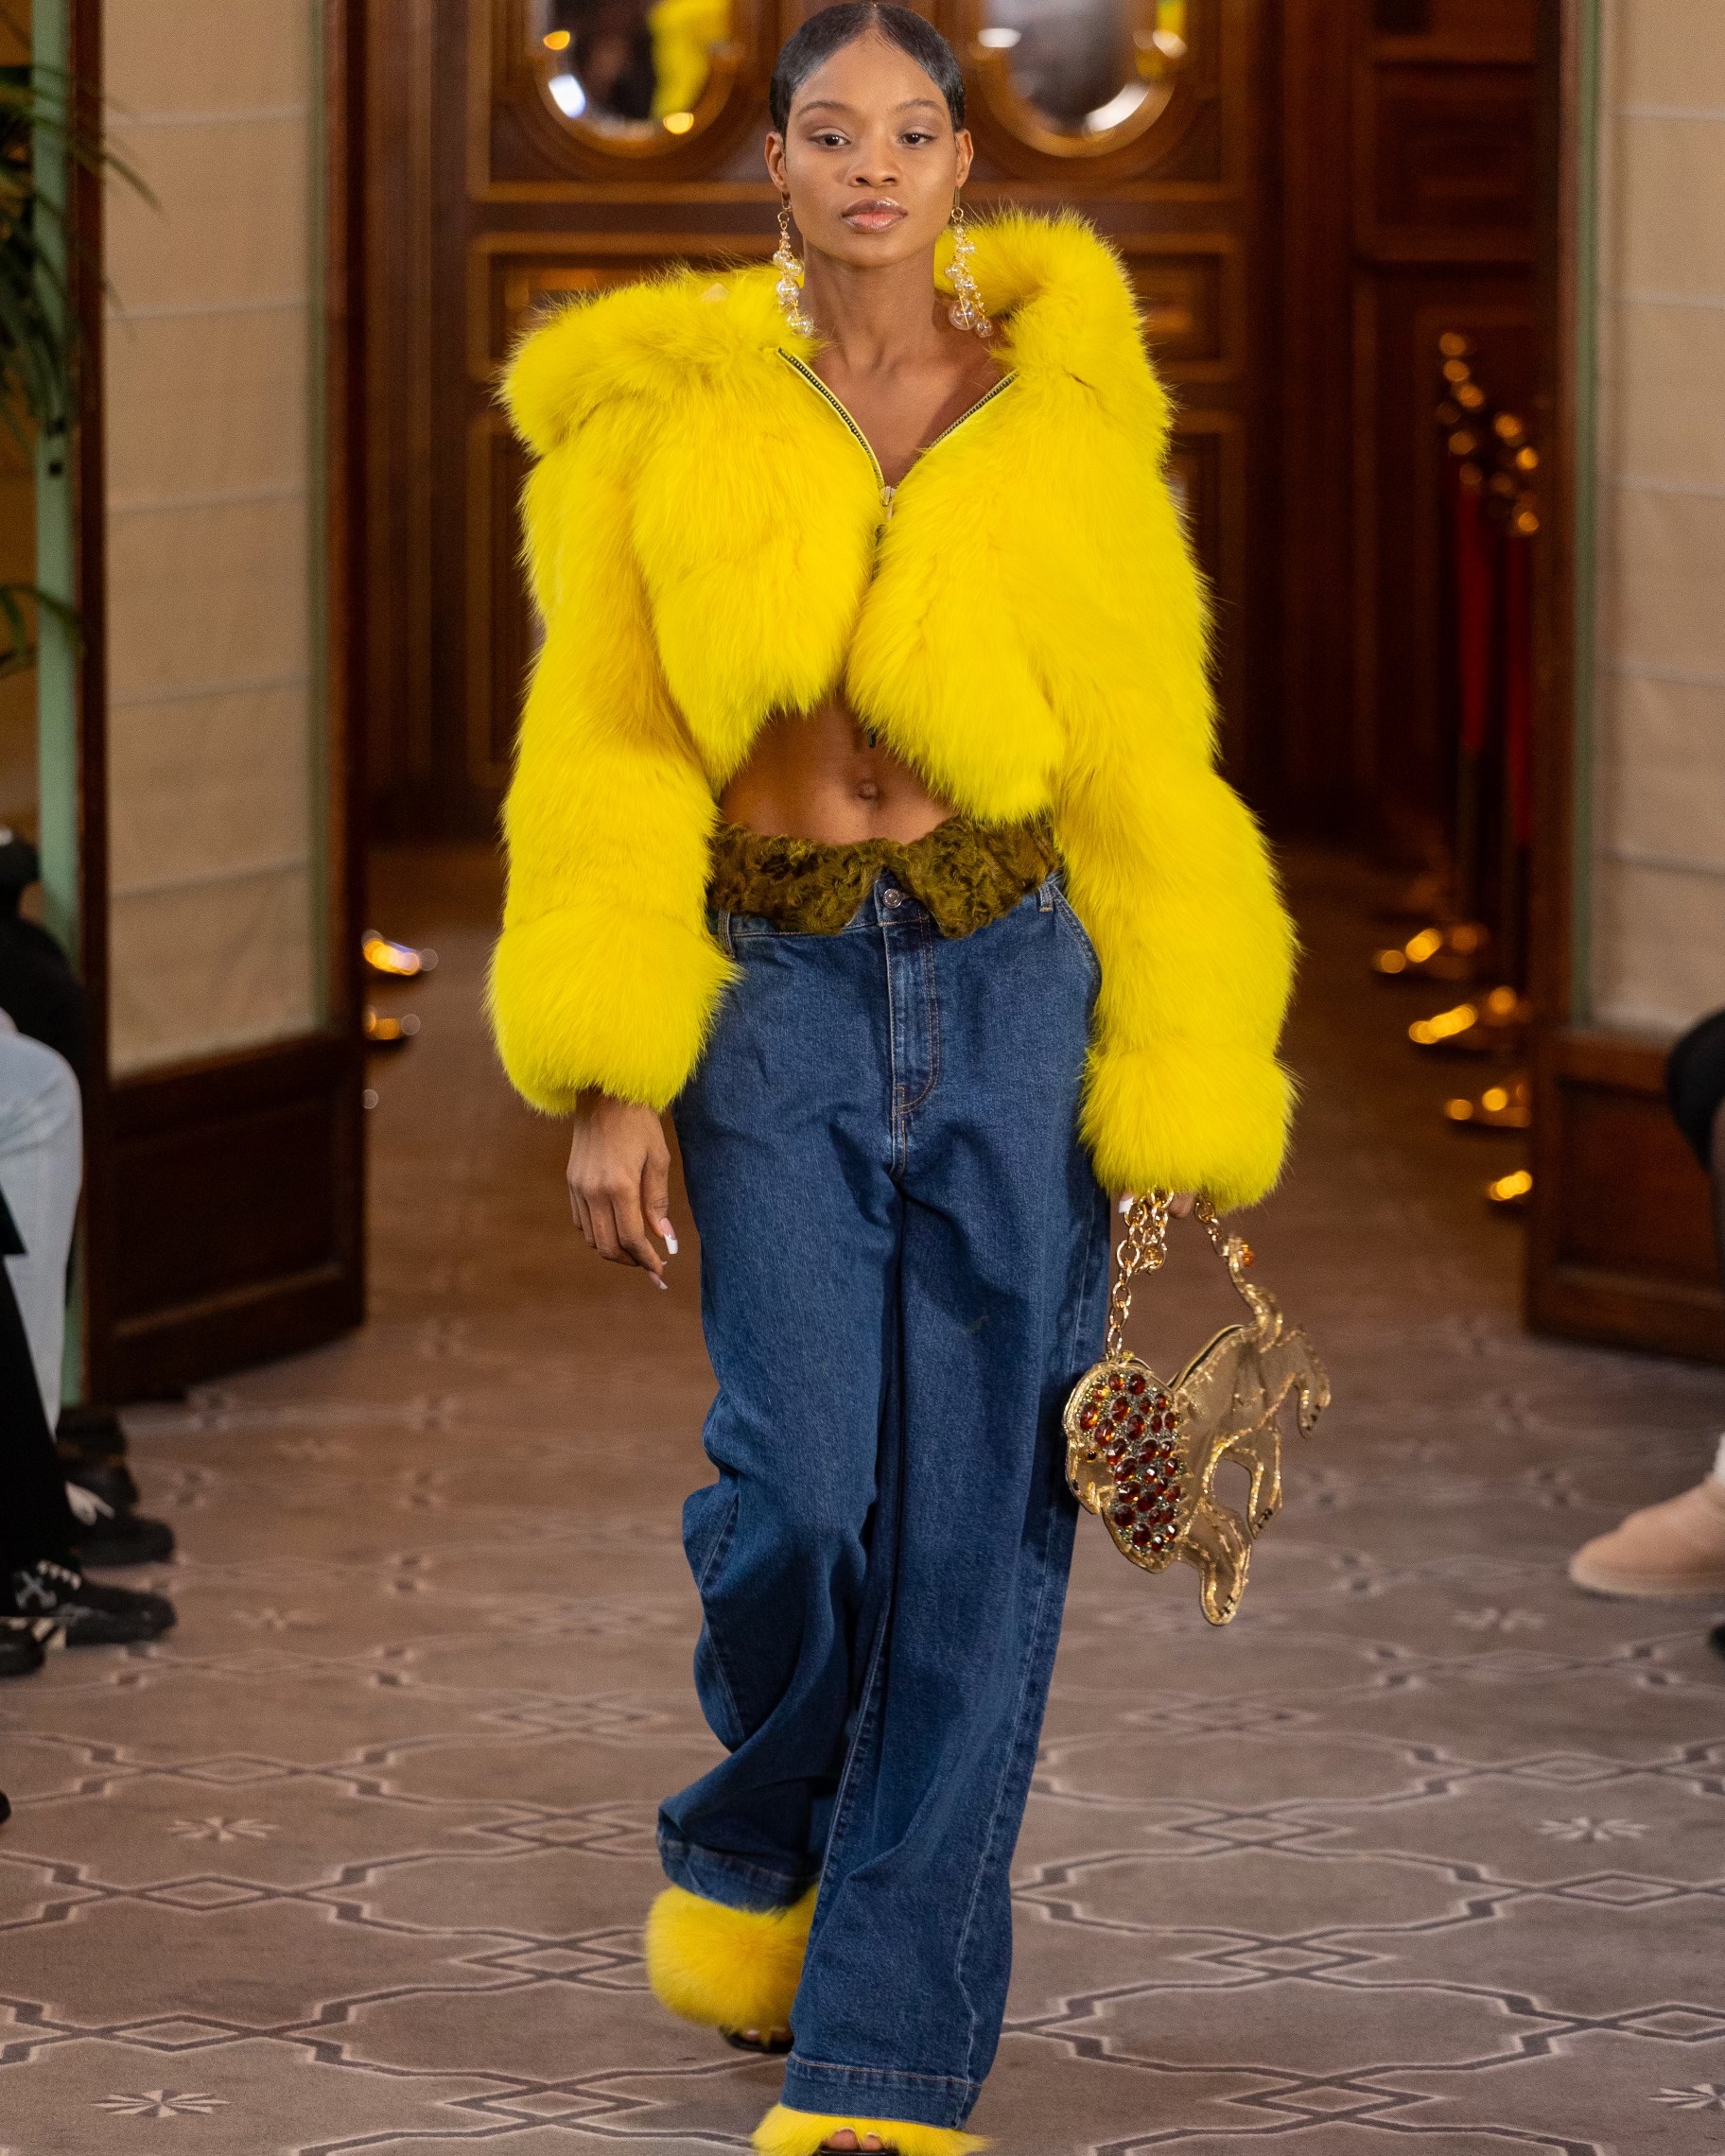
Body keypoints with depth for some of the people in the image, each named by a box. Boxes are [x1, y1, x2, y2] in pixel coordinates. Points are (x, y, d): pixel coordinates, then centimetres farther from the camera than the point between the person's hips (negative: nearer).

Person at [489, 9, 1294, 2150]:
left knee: (979, 1525, -3)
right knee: (801, 1496, -12)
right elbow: (603, 759, 2)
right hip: (774, 993, -1)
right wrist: (608, 1079, -6)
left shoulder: (1058, 415, 5)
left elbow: (1148, 765, 6)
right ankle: (751, 1856, 21)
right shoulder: (665, 420, 3)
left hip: (1015, 988, 1)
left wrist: (1182, 1094, 2)